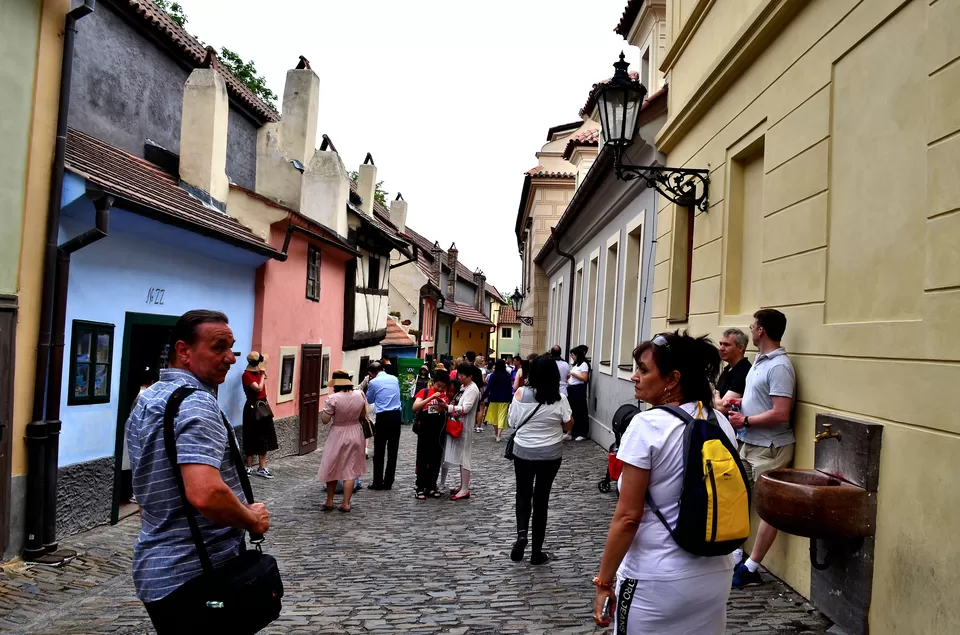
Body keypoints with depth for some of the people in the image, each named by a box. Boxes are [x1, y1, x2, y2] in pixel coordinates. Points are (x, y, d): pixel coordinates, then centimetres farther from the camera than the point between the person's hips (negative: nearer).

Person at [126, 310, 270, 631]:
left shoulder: (146, 400, 9)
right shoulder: (196, 403, -21)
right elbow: (206, 495, -35)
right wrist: (253, 519, -17)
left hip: (155, 568, 9)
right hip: (197, 574, -9)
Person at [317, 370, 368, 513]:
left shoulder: (333, 398, -18)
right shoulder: (359, 395, -5)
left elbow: (325, 420, -15)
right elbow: (363, 415, 7)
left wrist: (323, 410, 3)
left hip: (338, 435, -3)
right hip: (355, 434, 3)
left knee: (332, 469, 14)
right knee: (350, 470, 7)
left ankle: (329, 502, 25)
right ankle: (346, 503, 7)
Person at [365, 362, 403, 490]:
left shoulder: (373, 382, -3)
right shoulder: (394, 379, 9)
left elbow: (369, 400, 12)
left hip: (383, 417, -4)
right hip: (396, 415, 4)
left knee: (379, 452, 5)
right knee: (393, 451, 8)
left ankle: (378, 483, 7)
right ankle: (388, 483, 12)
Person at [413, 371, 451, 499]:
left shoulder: (445, 396, 4)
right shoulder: (424, 392, -6)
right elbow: (415, 407, -19)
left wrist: (445, 407, -14)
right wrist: (431, 397, -26)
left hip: (439, 433, 4)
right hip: (424, 433, -3)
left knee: (435, 461, 10)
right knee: (422, 460, 4)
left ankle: (431, 487, 20)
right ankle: (420, 488, 11)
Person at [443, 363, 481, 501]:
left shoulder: (473, 389, -15)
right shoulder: (462, 387, 12)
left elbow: (465, 408, -23)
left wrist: (447, 407, -29)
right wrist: (447, 406, -1)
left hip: (465, 427, -9)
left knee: (464, 456, -6)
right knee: (459, 456, 14)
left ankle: (465, 490, -2)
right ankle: (462, 485, 23)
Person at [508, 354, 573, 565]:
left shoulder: (521, 394, -12)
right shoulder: (559, 399, -13)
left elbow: (512, 422, -2)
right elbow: (568, 424, -2)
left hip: (523, 451, 0)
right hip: (550, 454, 0)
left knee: (523, 494, 18)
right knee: (541, 497, 9)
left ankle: (521, 533, -5)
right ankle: (537, 551, 16)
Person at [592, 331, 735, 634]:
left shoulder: (647, 426, -18)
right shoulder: (721, 424, 0)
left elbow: (628, 517, -18)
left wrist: (604, 581, -9)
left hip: (657, 581, -6)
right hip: (714, 575, 6)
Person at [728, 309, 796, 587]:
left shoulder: (779, 366, -18)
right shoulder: (760, 360, 11)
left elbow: (780, 413, -24)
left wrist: (745, 421, -15)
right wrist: (739, 405, 4)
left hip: (770, 447, -10)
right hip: (749, 443, 10)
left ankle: (750, 569, 7)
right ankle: (735, 554, 26)